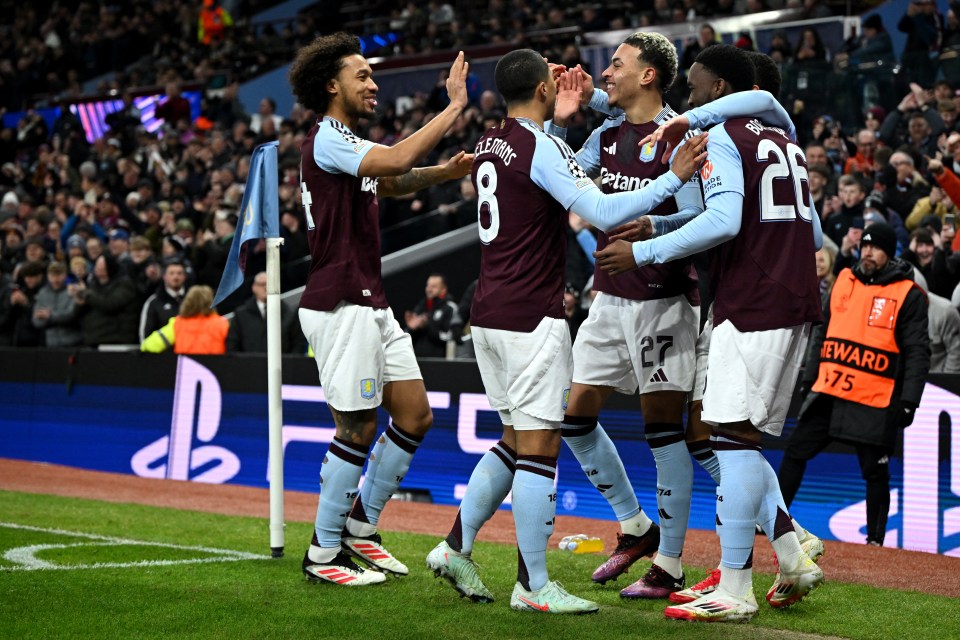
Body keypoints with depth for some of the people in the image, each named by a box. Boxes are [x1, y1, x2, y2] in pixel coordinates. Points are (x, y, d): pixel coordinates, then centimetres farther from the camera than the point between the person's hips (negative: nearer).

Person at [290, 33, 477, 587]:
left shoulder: (346, 143, 18)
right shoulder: (326, 140, -13)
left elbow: (393, 182, 31)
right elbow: (395, 161, -29)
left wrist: (446, 172, 11)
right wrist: (455, 107, -23)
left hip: (372, 305, 10)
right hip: (339, 307, -10)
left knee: (415, 417, 9)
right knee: (358, 430, -5)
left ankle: (360, 526, 22)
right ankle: (323, 555, 7)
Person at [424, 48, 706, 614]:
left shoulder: (490, 144, 12)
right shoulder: (544, 148, -13)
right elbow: (604, 213, -21)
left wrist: (561, 117, 32)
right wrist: (675, 177, -16)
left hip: (489, 313, 9)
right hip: (531, 318, -9)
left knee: (516, 440, 18)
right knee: (539, 447, -4)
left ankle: (456, 547, 17)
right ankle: (533, 587, 0)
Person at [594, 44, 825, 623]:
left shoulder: (721, 139, -5)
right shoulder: (786, 144, 21)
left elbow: (723, 221, -20)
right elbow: (814, 235, 23)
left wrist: (643, 253, -16)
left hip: (751, 306, -9)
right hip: (796, 303, 9)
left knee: (734, 437, -9)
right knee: (740, 440, 15)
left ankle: (734, 591, -10)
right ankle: (794, 559, 9)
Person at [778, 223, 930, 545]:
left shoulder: (909, 295, -4)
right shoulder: (844, 281, 11)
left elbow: (918, 352, -7)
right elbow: (822, 333, 19)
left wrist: (909, 402, -14)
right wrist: (809, 378, 14)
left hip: (874, 403, -5)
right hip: (827, 392, 5)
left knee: (875, 470, 1)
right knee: (795, 452, 6)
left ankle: (875, 539, 11)